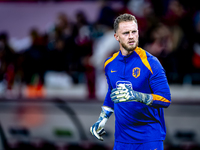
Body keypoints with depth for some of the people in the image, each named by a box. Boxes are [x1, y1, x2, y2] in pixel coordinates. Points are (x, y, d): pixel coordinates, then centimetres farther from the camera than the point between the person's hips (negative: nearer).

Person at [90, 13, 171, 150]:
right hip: (122, 137, 5)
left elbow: (166, 99, -17)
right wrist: (101, 120, 17)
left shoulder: (150, 62, -11)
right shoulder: (110, 64, 7)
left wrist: (137, 96, -31)